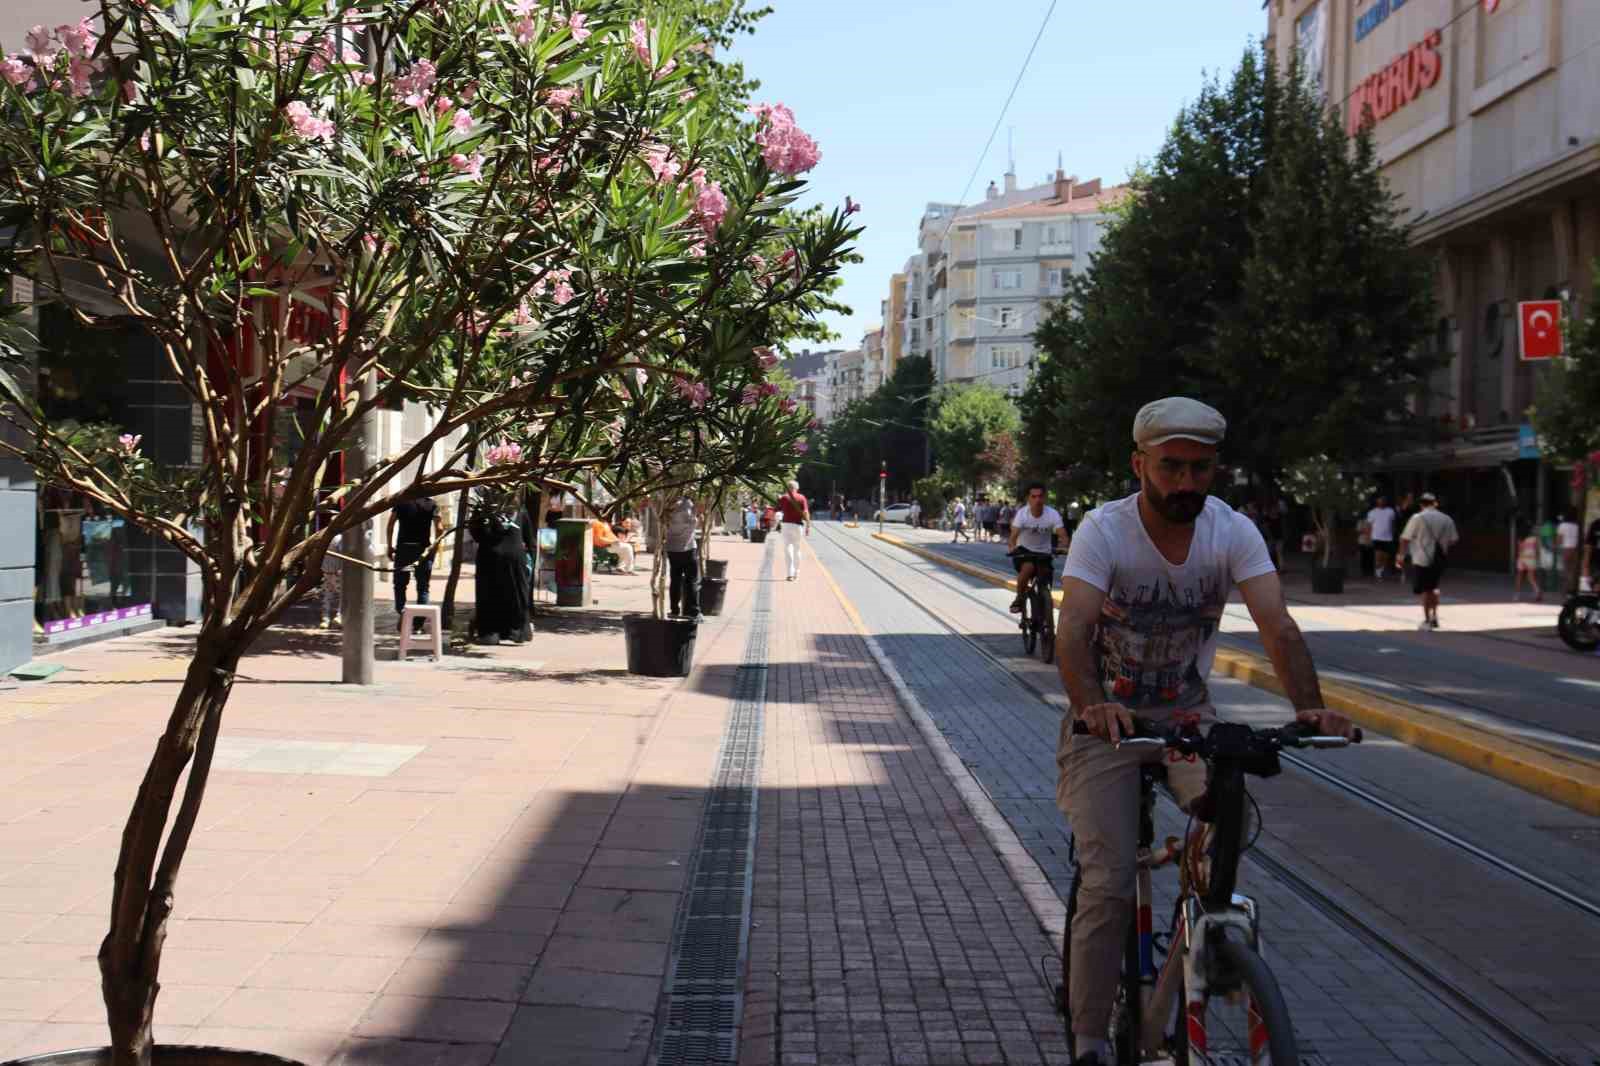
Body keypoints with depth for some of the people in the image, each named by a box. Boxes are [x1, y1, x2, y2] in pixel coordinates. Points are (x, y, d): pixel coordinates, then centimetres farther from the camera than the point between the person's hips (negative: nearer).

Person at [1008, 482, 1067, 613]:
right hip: (1023, 552, -2)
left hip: (1043, 554, 2)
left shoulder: (1053, 514, -19)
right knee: (1028, 568, -34)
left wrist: (1062, 547, -47)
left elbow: (1063, 536, -25)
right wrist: (1012, 547, -51)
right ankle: (1019, 599, -9)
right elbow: (1013, 536, -28)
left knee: (1045, 588, -6)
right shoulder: (1022, 513, -20)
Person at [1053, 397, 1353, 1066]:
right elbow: (1073, 629, -31)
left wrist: (1310, 706, -39)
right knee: (1107, 886, -10)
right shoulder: (1103, 529, -18)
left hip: (1186, 712, 2)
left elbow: (1277, 626, -22)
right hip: (1107, 717, -2)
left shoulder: (1233, 532, -11)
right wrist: (1091, 704, -50)